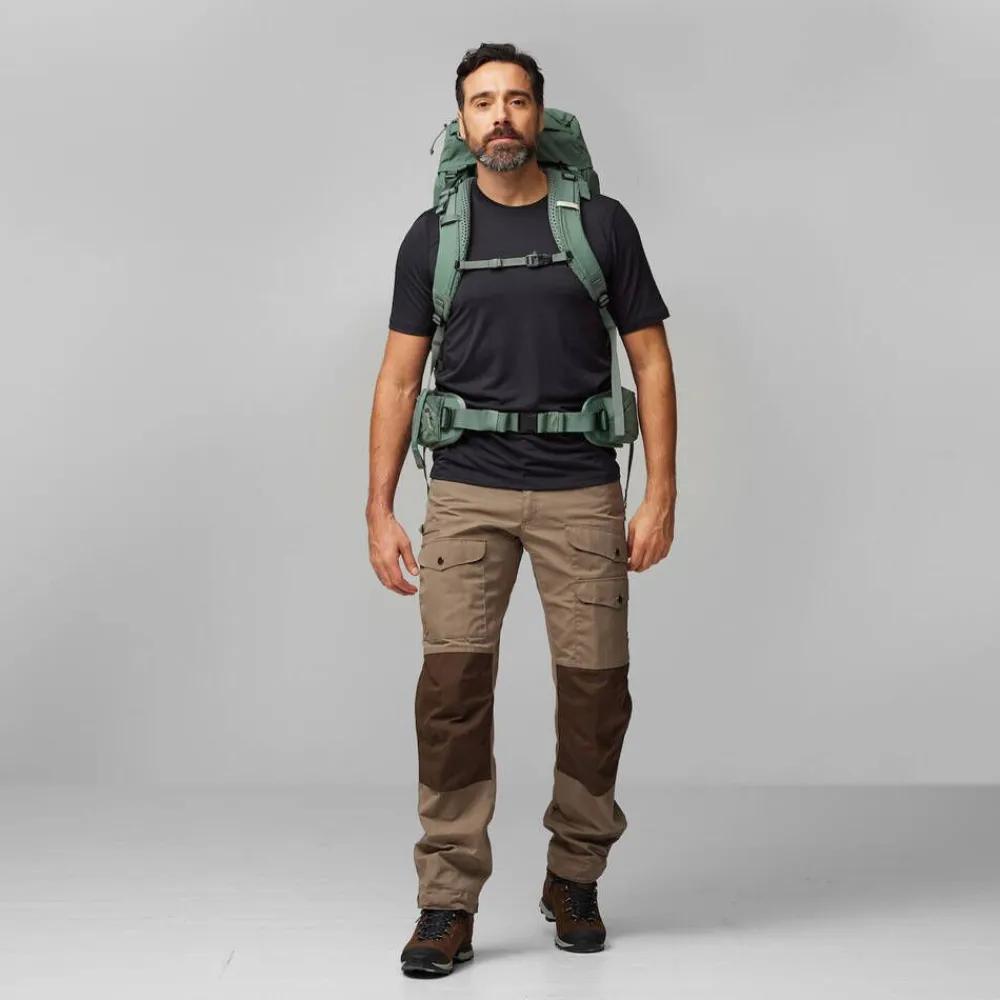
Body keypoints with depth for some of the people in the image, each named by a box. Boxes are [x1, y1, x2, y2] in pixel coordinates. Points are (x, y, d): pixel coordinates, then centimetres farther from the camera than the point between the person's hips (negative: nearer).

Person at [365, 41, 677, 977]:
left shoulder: (602, 223, 4)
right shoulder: (434, 234, 6)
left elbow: (650, 360, 5)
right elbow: (399, 377, 7)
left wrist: (660, 494, -4)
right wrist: (379, 510, 0)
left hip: (580, 492, 0)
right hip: (467, 491, 0)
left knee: (595, 689, 1)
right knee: (452, 684, -10)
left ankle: (574, 880, 22)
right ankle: (447, 902, -1)